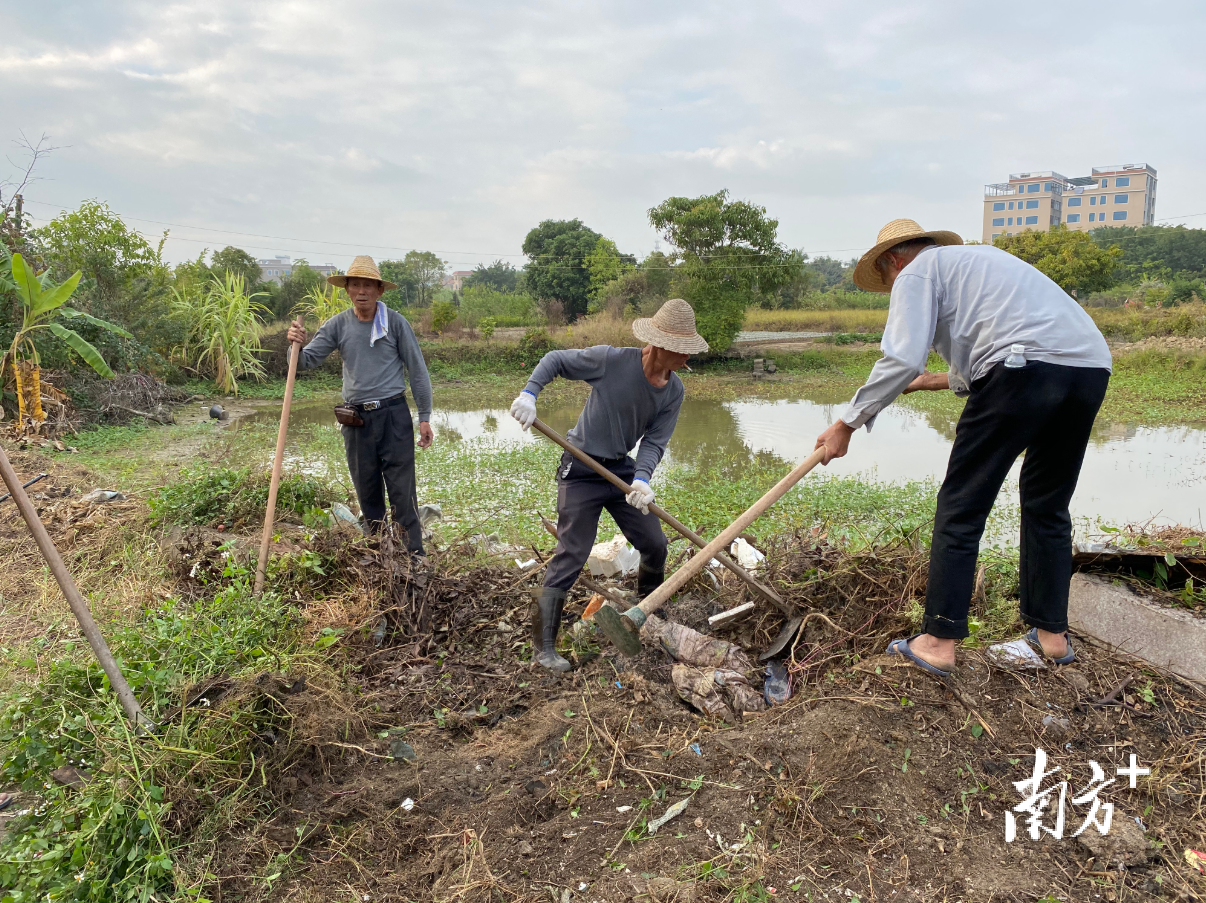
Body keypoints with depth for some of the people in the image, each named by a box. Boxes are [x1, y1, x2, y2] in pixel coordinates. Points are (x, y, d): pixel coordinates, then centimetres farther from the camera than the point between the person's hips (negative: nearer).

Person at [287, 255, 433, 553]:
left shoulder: (395, 322, -4)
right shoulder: (337, 325, 3)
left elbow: (417, 371, 0)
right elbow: (307, 361, 2)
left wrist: (425, 417, -1)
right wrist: (297, 344, -21)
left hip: (393, 414, -3)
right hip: (356, 417, 3)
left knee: (401, 490, -3)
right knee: (367, 491, 13)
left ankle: (415, 555, 3)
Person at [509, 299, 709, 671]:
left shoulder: (674, 391, -4)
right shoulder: (611, 360, -21)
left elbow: (654, 441, -7)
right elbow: (555, 361, -9)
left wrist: (642, 479, -25)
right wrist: (528, 394, -23)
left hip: (622, 469, 6)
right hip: (581, 469, -6)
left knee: (655, 545, 11)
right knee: (571, 555, -9)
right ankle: (543, 647, -1)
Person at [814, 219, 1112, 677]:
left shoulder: (917, 272, 9)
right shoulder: (978, 256, 34)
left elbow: (901, 360, -6)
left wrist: (847, 424, 0)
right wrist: (946, 380, 49)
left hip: (1026, 370, -8)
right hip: (1091, 368, 9)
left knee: (961, 508, 0)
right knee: (1048, 506, 20)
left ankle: (939, 641, 3)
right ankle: (1051, 632, 28)